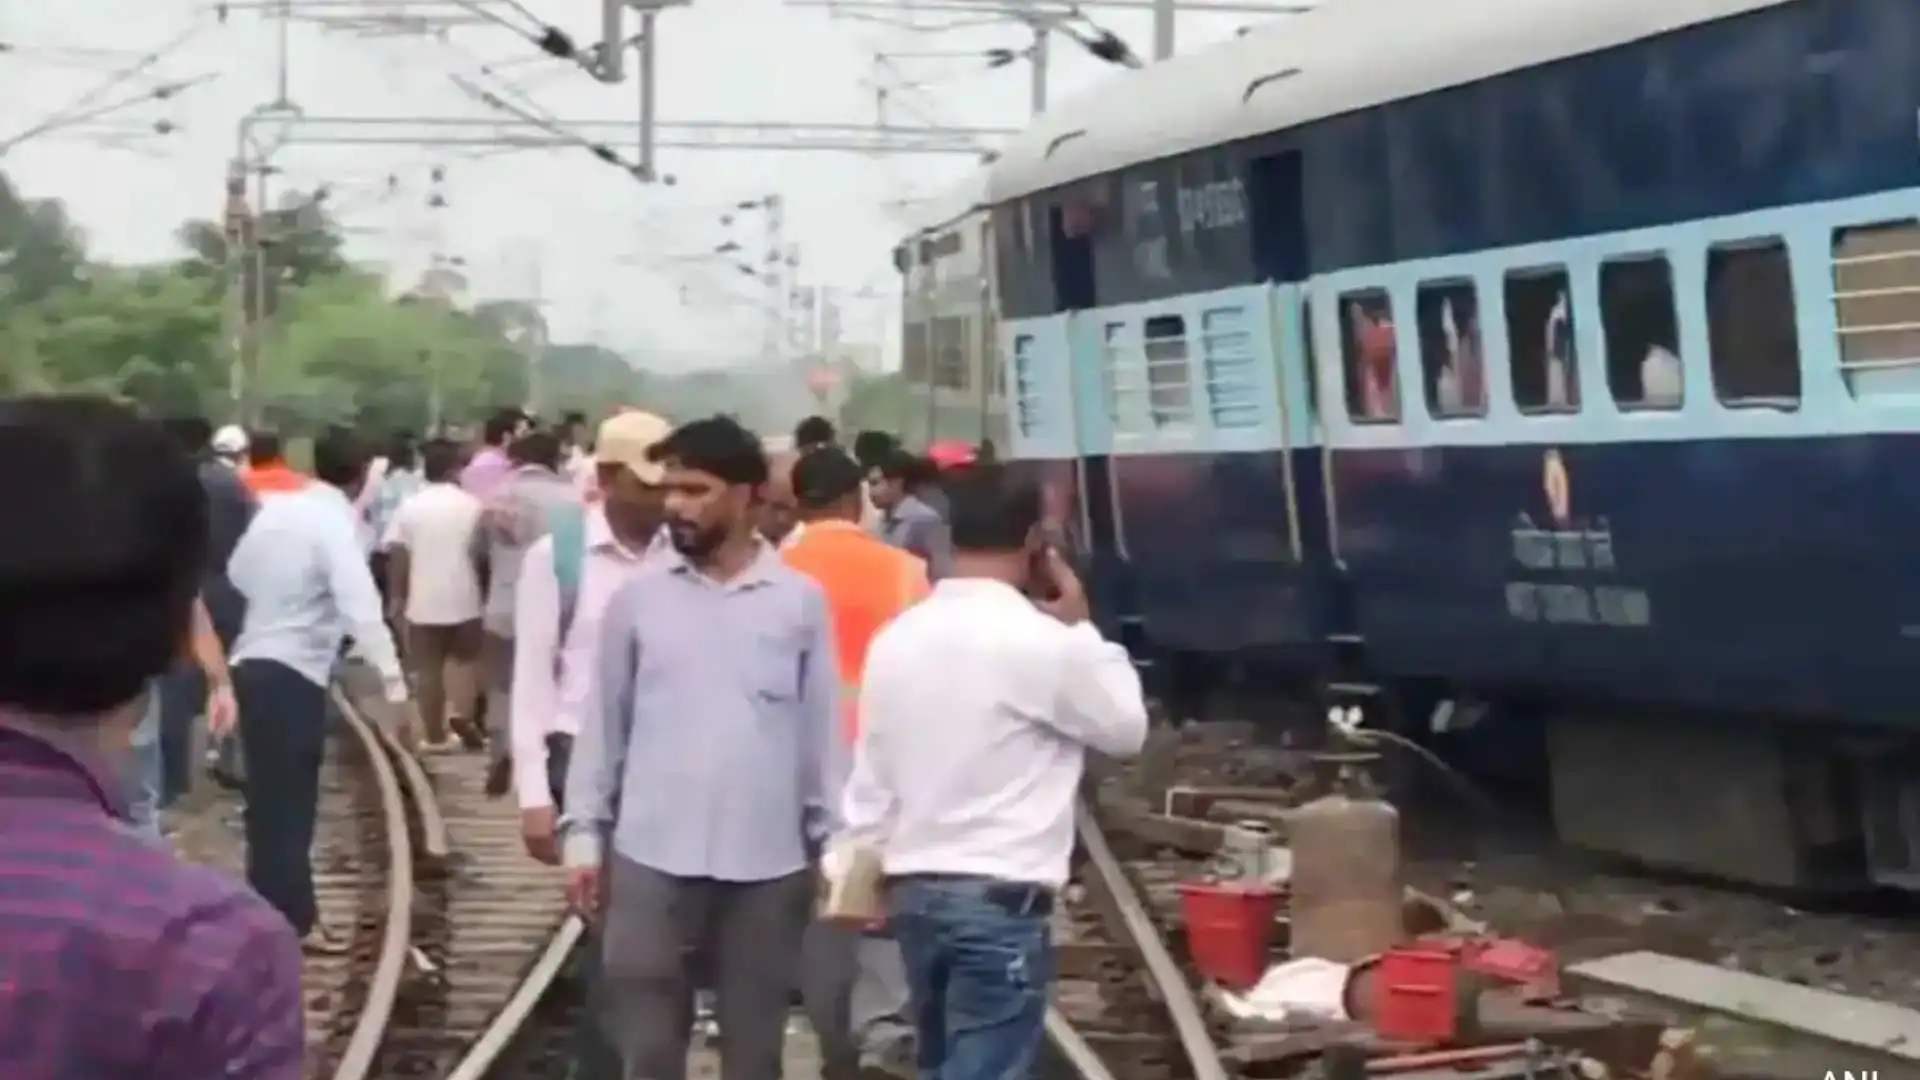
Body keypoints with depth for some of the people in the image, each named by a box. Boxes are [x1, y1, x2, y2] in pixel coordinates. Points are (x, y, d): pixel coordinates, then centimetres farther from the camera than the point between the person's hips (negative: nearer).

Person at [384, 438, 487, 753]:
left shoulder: (410, 506, -1)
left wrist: (396, 598, 6)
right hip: (463, 597, 0)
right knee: (466, 657, 16)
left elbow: (397, 556, -2)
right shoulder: (471, 505, -3)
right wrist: (483, 585, 16)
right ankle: (462, 715, -4)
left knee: (429, 668, 6)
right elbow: (480, 551, 0)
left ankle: (436, 736, 8)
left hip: (423, 600, 1)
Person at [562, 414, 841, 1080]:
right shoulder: (638, 596, 2)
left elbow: (823, 728, 4)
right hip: (652, 856, 0)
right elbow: (604, 721, 6)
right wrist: (584, 831, 3)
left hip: (767, 861, 0)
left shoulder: (801, 601, 0)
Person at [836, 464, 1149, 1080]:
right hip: (1001, 900, -7)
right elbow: (1126, 728, 2)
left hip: (914, 891, 7)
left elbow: (871, 778, 9)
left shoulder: (896, 638, 4)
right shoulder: (1043, 642, -14)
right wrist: (1080, 627, 11)